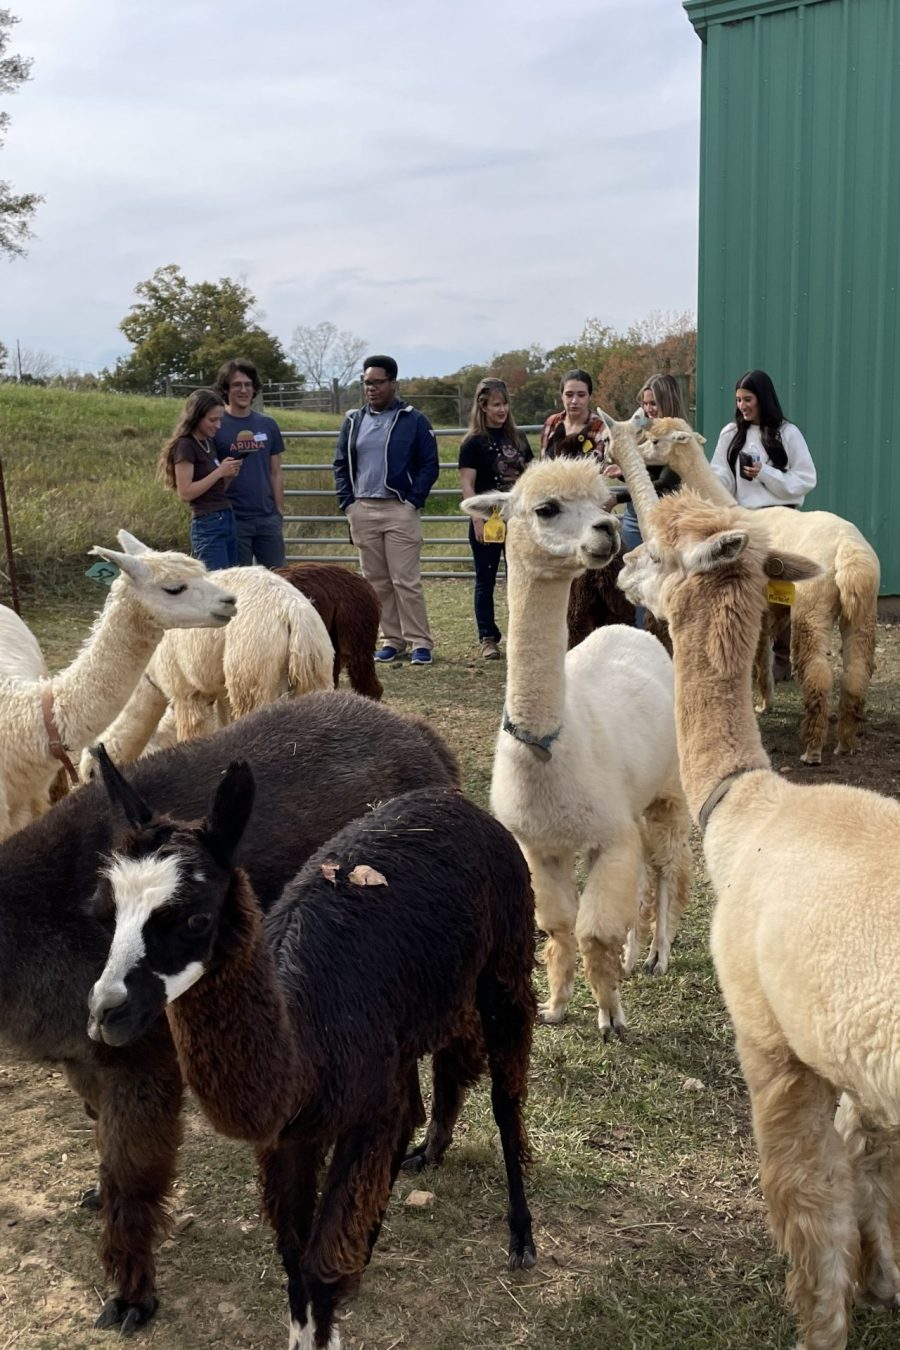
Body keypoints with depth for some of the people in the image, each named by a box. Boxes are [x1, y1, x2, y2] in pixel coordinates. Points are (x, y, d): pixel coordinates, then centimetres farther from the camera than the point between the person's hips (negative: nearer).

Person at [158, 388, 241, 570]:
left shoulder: (210, 442, 14)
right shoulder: (185, 445, -10)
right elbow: (185, 493, -16)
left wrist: (229, 476, 0)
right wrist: (219, 472, -15)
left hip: (228, 519, 8)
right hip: (207, 524, -8)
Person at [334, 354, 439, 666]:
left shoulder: (413, 420, 0)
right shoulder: (353, 421, 12)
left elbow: (429, 465, -1)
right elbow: (341, 464, 15)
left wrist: (414, 501, -10)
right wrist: (347, 502, 4)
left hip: (400, 509, -4)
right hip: (362, 510, 5)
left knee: (406, 581, -7)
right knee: (376, 581, 7)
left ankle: (420, 642, -1)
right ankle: (392, 639, 15)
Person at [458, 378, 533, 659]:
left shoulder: (517, 437, 9)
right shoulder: (474, 442, -6)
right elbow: (467, 485, -10)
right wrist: (477, 521, -16)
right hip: (488, 520, -5)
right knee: (485, 580, 4)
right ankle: (488, 639, 11)